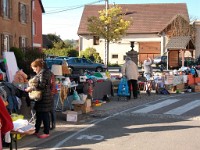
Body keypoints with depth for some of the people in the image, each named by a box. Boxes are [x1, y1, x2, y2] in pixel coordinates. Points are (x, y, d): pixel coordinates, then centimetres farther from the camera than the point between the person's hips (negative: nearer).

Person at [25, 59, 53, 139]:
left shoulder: (43, 73, -17)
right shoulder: (41, 73, 14)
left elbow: (41, 86, -23)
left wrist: (31, 88, -16)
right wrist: (32, 87, 14)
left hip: (44, 97, -10)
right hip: (42, 97, 10)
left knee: (44, 115, -2)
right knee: (39, 114, 16)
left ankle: (46, 133, 7)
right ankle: (36, 131, 25)